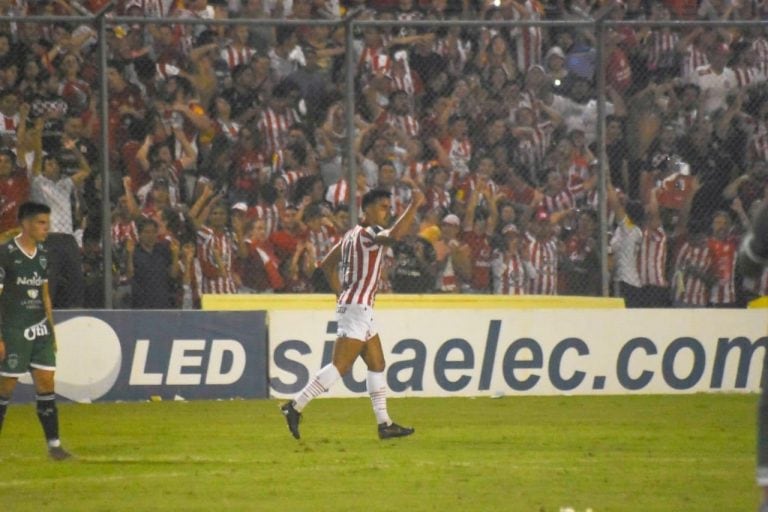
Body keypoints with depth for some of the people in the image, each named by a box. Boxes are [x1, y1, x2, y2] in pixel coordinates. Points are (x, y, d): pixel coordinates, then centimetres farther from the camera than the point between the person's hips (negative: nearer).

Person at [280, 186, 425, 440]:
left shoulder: (352, 235, 15)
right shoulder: (368, 233, -14)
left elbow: (327, 264, 23)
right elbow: (395, 234, -34)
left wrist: (341, 293, 22)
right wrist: (414, 205, -27)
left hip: (355, 305, 11)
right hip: (357, 307, -11)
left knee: (377, 365, 12)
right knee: (339, 366, -12)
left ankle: (384, 424, 13)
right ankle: (296, 406, -13)